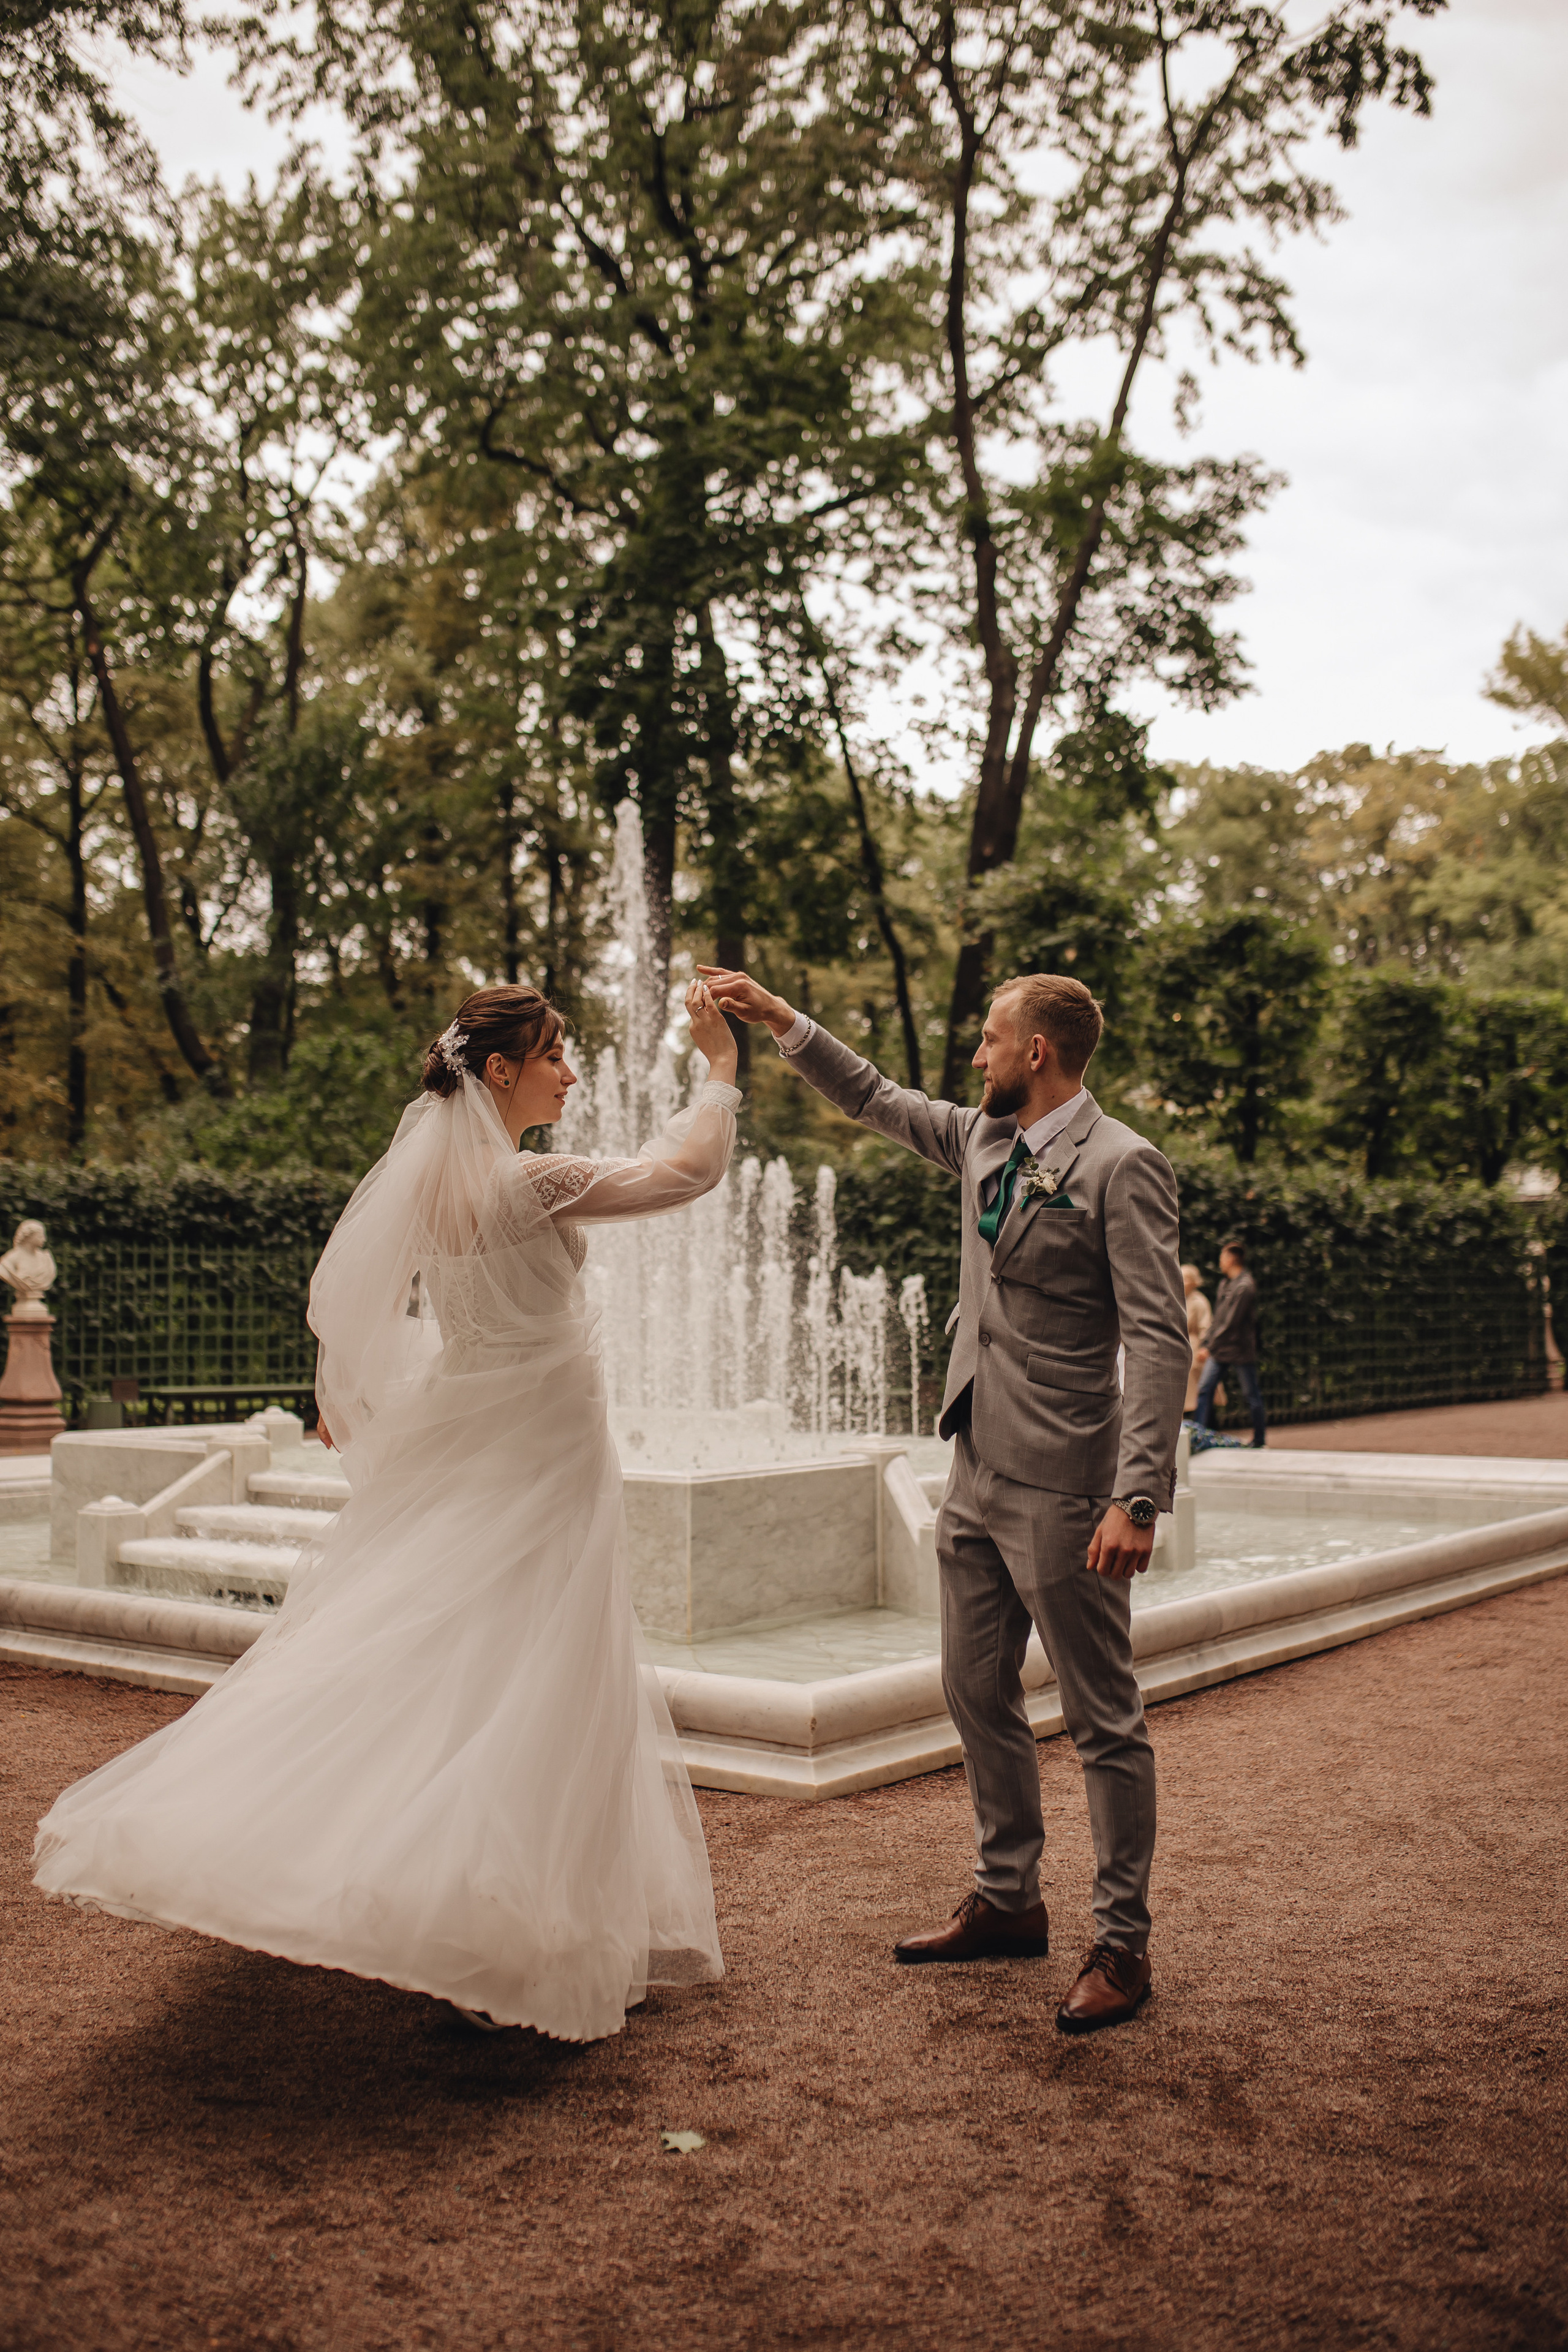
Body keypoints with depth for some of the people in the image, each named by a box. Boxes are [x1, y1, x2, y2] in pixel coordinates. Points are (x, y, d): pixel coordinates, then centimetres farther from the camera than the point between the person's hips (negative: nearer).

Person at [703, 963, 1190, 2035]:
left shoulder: (1122, 1166, -14)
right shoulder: (985, 1141, 10)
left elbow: (1161, 1342, -19)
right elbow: (877, 1099, 27)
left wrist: (1136, 1500, -25)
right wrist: (778, 1016, 23)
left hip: (1062, 1486, -9)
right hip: (978, 1473, 9)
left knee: (1104, 1717, 2)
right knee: (978, 1693, 16)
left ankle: (1123, 1945, 15)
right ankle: (1009, 1903, 32)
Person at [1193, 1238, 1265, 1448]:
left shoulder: (1244, 1287, -17)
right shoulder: (1225, 1283, 13)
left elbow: (1231, 1323, -20)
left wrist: (1210, 1348, -18)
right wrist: (1206, 1344, 9)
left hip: (1241, 1351, -8)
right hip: (1220, 1349, 9)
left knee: (1252, 1395, 3)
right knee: (1204, 1389, 0)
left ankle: (1260, 1440, 13)